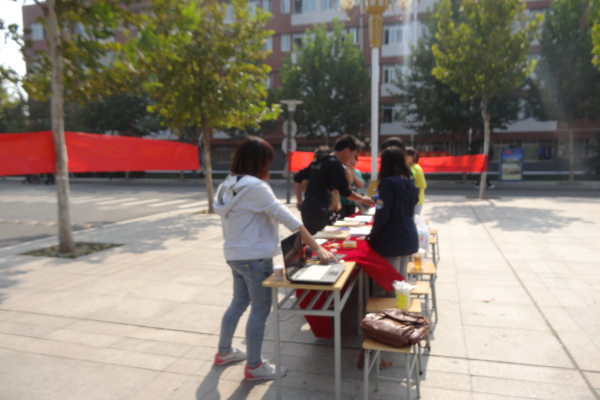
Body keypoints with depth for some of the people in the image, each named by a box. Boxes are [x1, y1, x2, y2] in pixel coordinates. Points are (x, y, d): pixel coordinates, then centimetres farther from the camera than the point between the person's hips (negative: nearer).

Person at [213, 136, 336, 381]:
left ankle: (224, 352, 38)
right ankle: (254, 366, 18)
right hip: (255, 257, -9)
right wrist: (317, 248, -17)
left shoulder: (229, 185, 5)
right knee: (260, 310, 5)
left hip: (234, 255, 9)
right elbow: (288, 219, -20)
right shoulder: (255, 187, -20)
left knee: (239, 303, 22)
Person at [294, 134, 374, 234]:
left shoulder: (320, 161, 15)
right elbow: (344, 191, -11)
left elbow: (297, 178, 19)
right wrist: (363, 199, 4)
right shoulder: (335, 163, -10)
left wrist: (299, 200, 21)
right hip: (318, 212, -9)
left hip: (307, 208, 9)